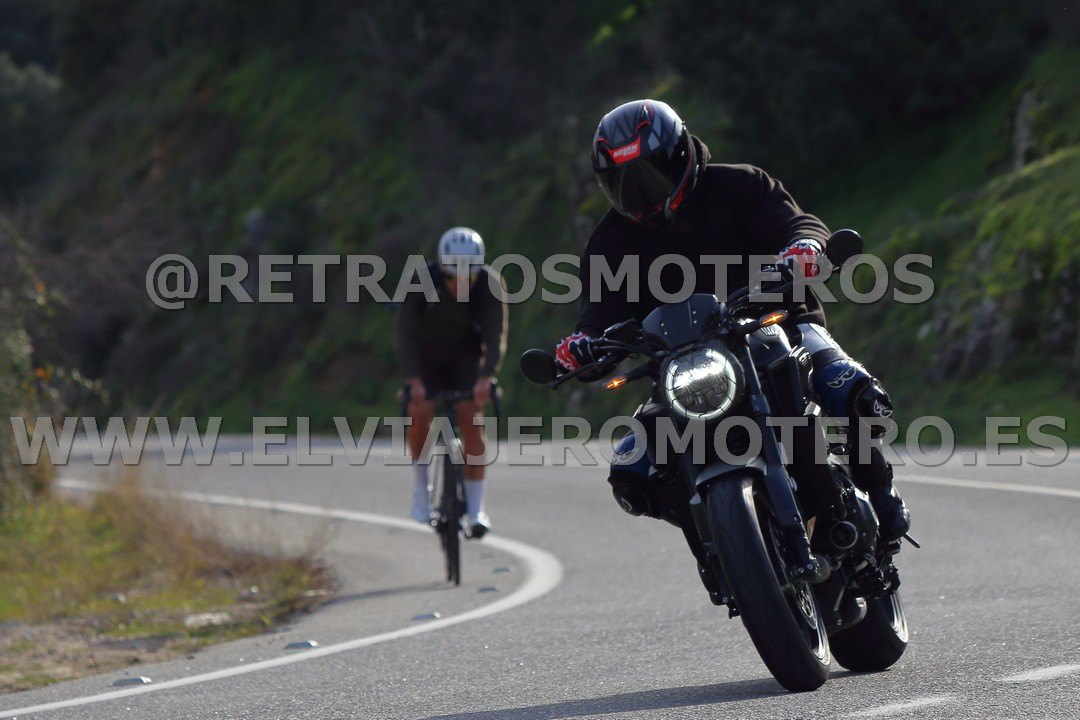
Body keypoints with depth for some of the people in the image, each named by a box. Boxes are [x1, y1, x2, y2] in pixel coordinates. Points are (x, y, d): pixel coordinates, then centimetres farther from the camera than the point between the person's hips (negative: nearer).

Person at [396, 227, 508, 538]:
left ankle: (476, 508, -12)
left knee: (471, 417, -17)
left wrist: (486, 376, -45)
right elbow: (405, 331, -32)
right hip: (427, 355, 0)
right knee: (421, 411, -23)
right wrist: (413, 379, -45)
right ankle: (420, 486, -2)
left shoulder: (490, 283, -25)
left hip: (466, 355, 0)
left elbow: (496, 333, -29)